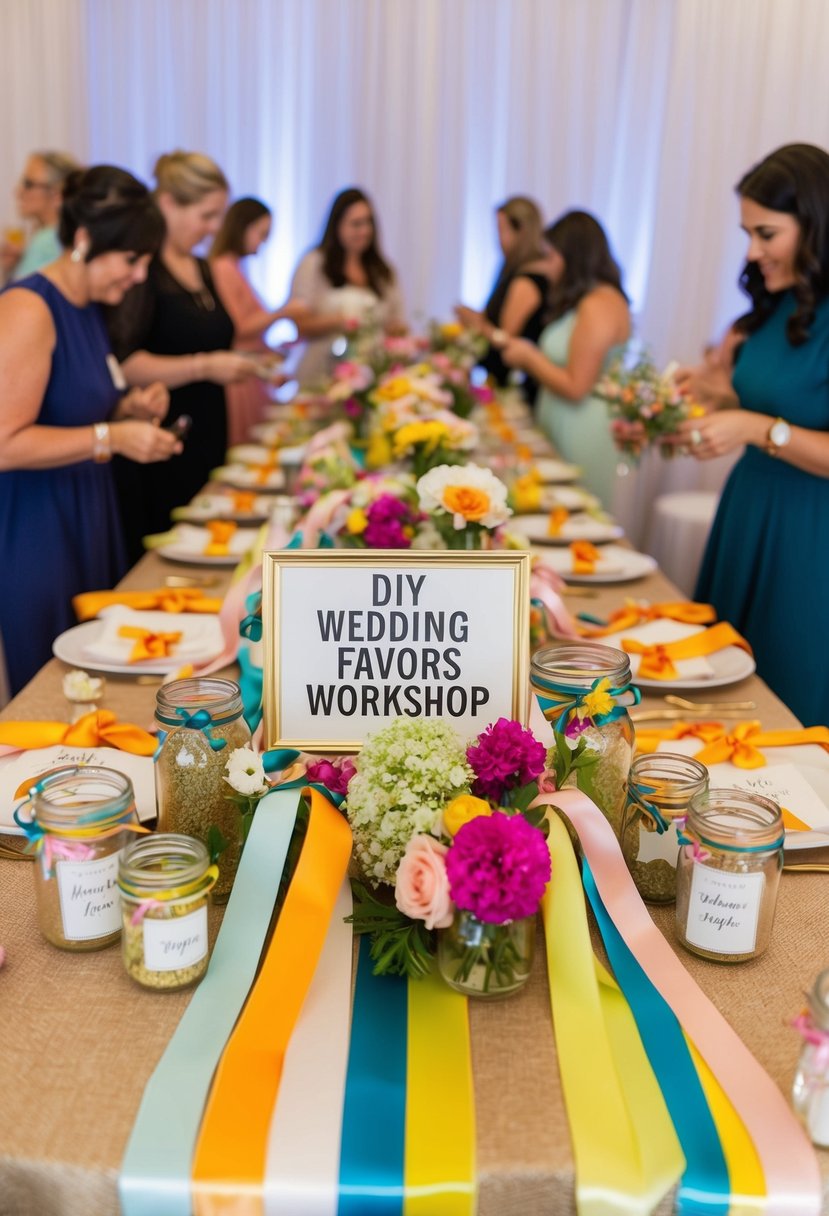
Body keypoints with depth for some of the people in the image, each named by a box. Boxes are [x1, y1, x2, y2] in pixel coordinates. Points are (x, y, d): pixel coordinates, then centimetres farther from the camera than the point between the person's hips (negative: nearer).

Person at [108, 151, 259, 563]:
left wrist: (250, 363, 12)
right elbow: (123, 363, -19)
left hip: (206, 440, 8)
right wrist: (204, 366, -23)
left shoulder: (203, 270, 14)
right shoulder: (143, 270, -11)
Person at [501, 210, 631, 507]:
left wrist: (529, 357, -5)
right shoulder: (586, 301, 14)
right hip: (564, 437, 9)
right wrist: (531, 354, 9)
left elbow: (576, 388, -16)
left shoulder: (597, 306, -15)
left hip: (582, 441, -9)